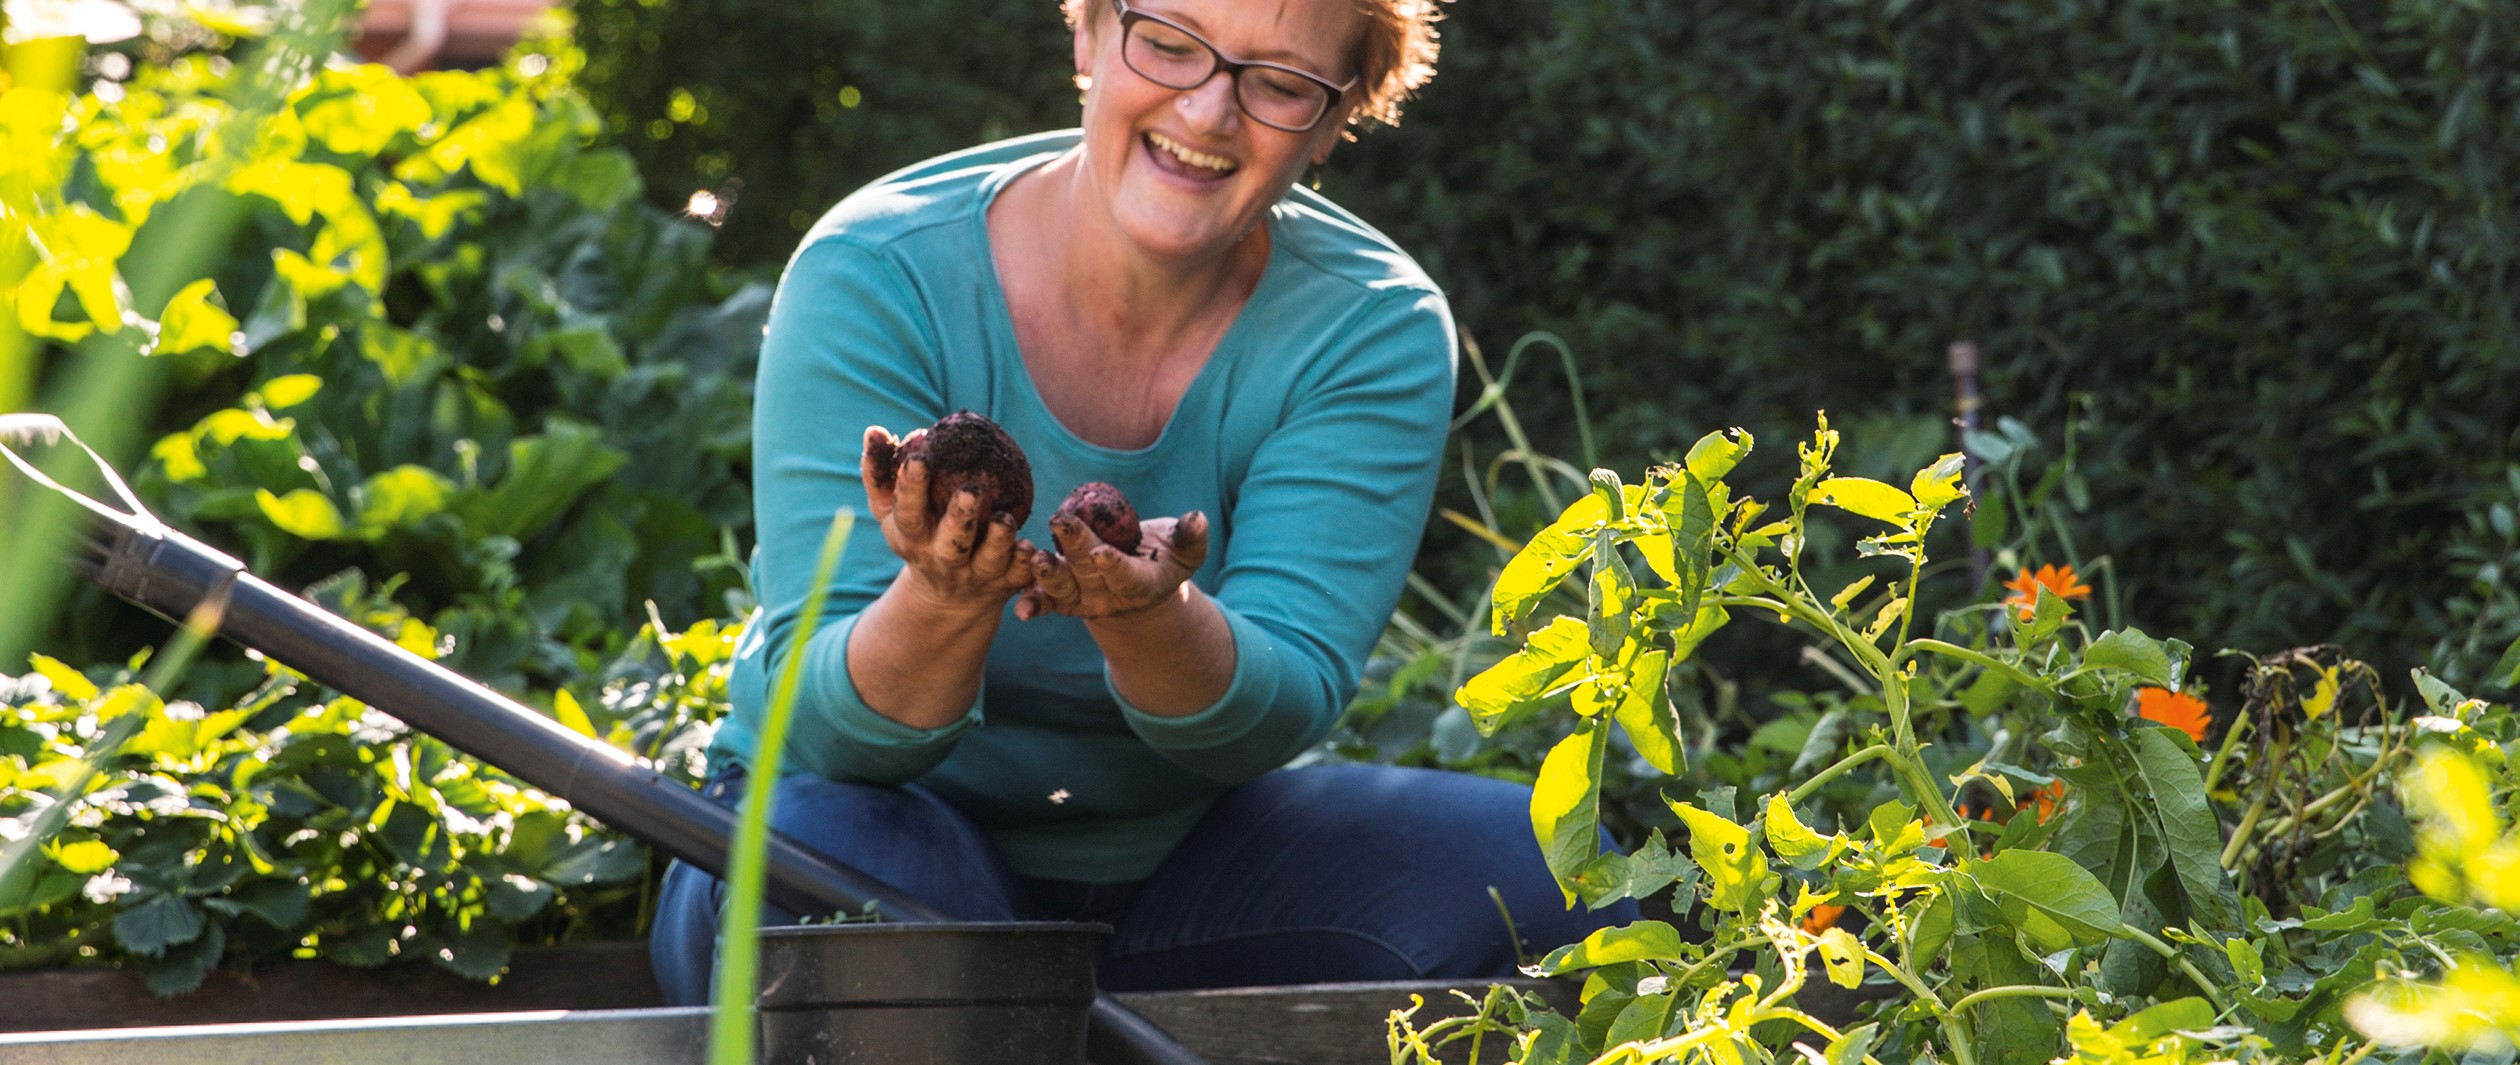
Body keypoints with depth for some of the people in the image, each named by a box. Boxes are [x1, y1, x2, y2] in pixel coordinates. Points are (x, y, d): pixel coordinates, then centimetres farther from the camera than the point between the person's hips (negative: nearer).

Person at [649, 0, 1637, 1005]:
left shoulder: (1373, 327, -10)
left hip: (1177, 850, 3)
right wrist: (944, 604, -45)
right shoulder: (877, 280, -17)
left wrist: (1147, 618, -42)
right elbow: (828, 722, -22)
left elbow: (1270, 716, -19)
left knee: (1542, 879, -20)